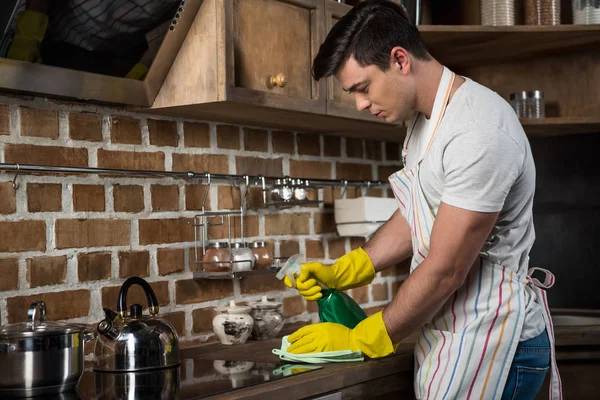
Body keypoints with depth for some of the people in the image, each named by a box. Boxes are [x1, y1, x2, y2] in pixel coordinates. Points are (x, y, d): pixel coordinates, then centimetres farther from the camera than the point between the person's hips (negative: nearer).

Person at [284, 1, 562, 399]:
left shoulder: (479, 132, -23)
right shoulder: (426, 120, 8)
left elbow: (444, 272, -22)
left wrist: (359, 340, -11)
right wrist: (340, 272, 4)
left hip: (493, 342, -8)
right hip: (450, 334, 8)